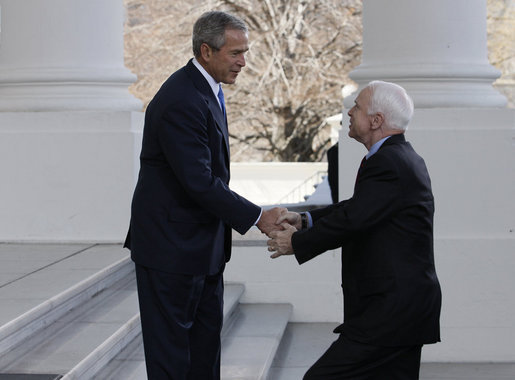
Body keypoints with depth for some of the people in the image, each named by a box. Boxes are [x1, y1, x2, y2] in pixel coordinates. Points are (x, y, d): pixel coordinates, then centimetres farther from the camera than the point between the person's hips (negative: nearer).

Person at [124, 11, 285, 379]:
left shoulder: (206, 88, 8)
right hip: (172, 245, -10)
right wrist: (257, 217, -21)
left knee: (207, 335, 16)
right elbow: (199, 182, -26)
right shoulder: (181, 101, -24)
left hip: (202, 243, 10)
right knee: (171, 348, 0)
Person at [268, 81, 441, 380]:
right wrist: (305, 220, 8)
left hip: (390, 311, -11)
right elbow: (356, 208, 19)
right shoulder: (404, 158, 15)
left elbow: (351, 220, -20)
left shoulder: (387, 164, -17)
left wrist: (296, 243, -6)